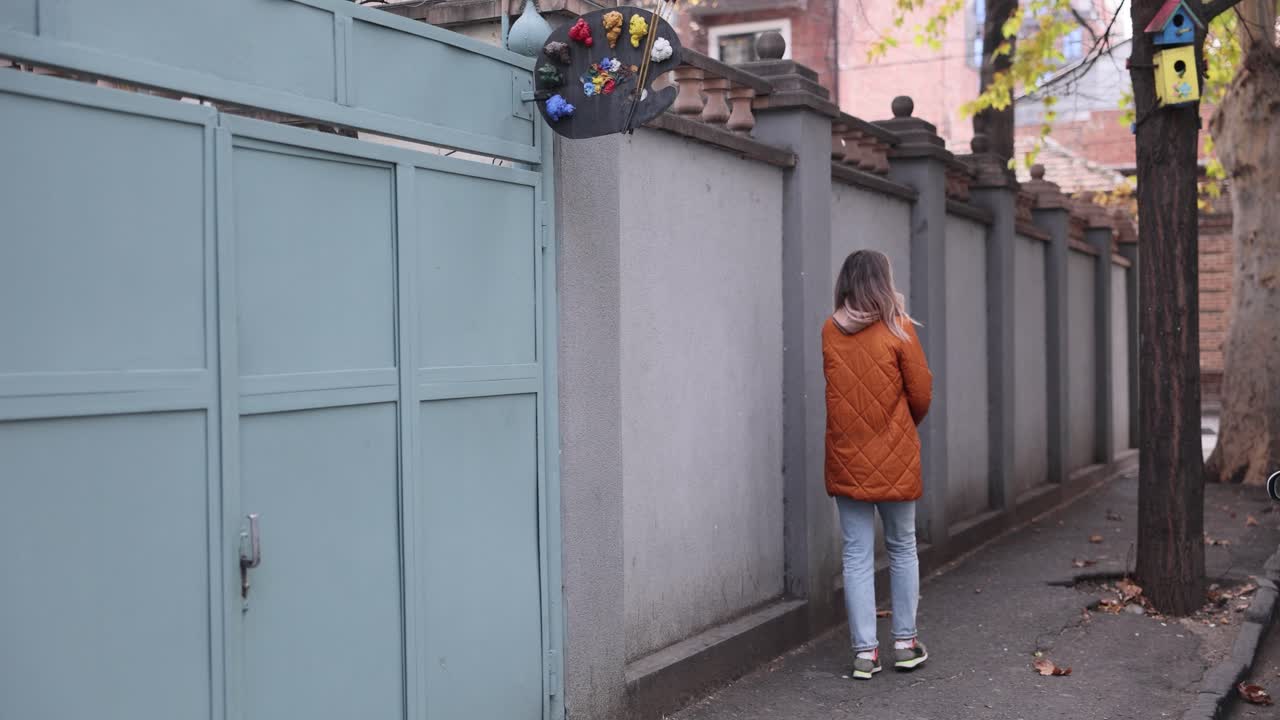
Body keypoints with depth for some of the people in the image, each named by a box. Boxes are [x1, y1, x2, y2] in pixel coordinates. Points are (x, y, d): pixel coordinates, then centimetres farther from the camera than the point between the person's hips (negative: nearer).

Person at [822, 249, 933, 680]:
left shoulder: (830, 332, 0)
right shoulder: (899, 330, -8)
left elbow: (839, 390, 9)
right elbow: (921, 394, -3)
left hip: (846, 460, 2)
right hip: (894, 458, -2)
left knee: (857, 555, 5)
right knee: (902, 548, 14)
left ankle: (864, 651, 5)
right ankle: (905, 643, 20)